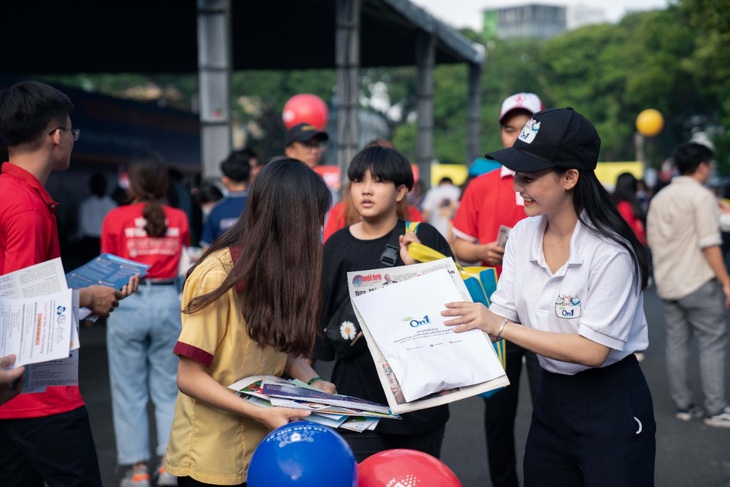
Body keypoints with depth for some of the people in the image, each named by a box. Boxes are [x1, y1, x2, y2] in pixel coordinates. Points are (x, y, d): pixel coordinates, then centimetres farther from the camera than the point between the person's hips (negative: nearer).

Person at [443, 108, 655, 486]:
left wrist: (500, 326, -24)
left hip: (612, 408, -6)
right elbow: (500, 316, 0)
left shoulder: (610, 252, -22)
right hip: (551, 397, 6)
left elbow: (593, 350, -24)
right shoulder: (522, 235, -2)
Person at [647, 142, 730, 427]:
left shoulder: (659, 198, 12)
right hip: (698, 282, -7)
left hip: (667, 283, 7)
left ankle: (683, 406, 13)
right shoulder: (702, 196, -11)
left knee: (676, 343, 9)